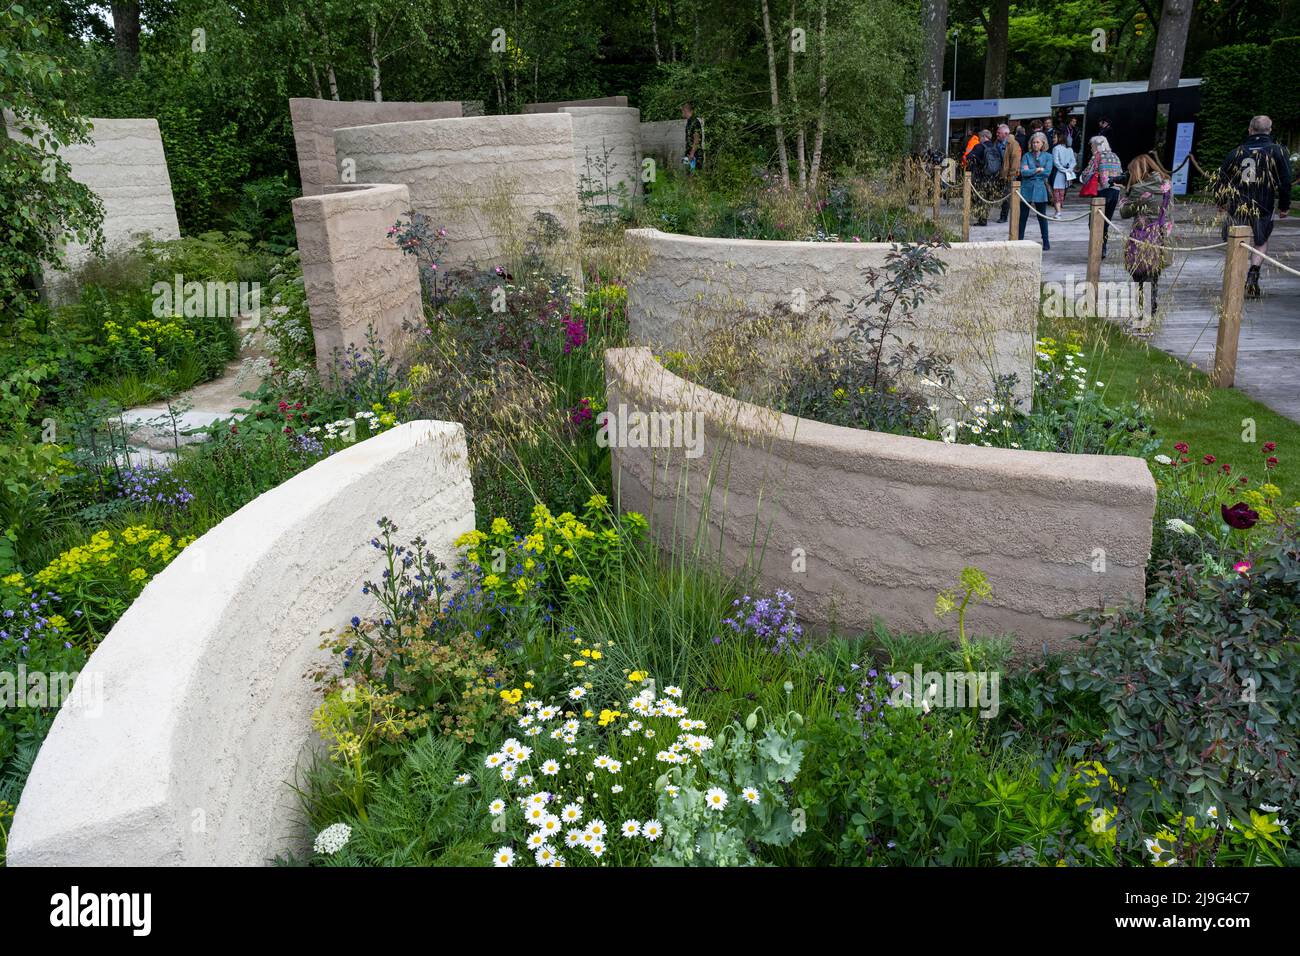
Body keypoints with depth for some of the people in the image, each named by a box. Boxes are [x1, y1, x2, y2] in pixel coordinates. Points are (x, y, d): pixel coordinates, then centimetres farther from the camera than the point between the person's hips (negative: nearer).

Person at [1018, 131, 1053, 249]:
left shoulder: (1047, 156, 4)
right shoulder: (1027, 156, 5)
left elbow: (1047, 173, -9)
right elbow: (1023, 172, -8)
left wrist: (1030, 171, -9)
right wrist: (1038, 170, -10)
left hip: (1040, 190, 0)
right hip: (1026, 189, 1)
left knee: (1042, 216, 6)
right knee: (1023, 216, 2)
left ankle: (1046, 242, 13)